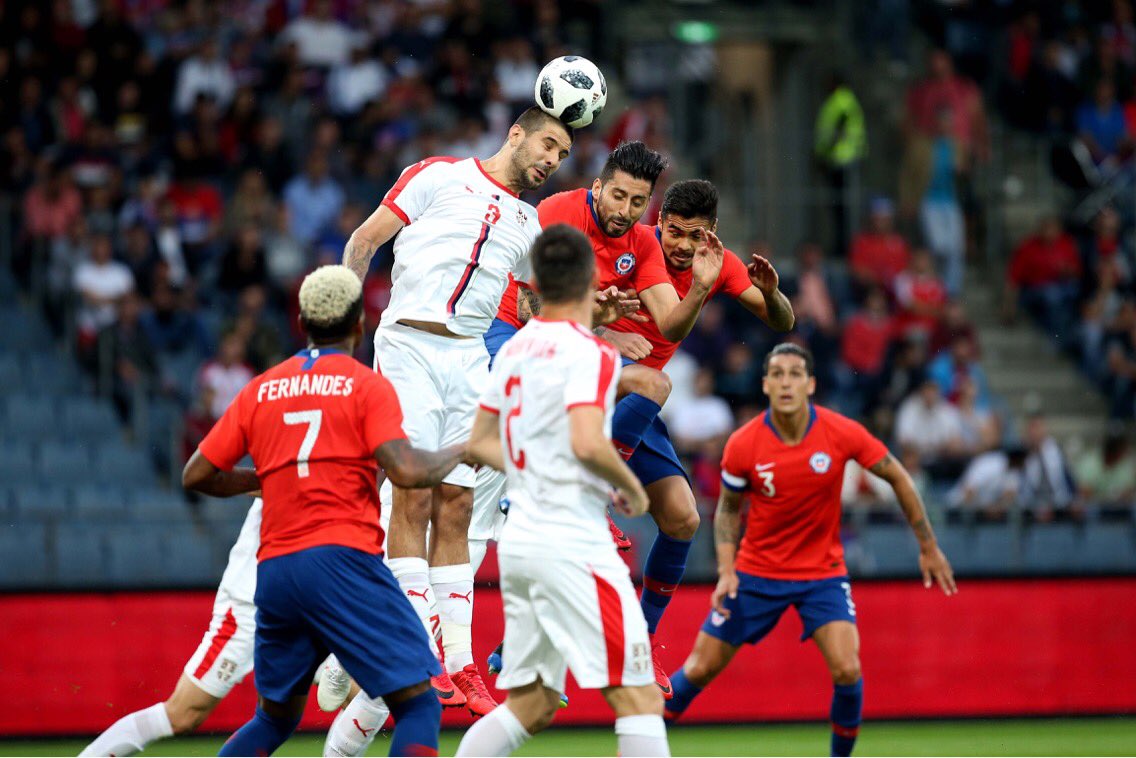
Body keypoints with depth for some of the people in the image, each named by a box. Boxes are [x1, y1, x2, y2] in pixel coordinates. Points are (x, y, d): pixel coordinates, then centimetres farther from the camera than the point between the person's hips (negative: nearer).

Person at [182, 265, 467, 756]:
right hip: (342, 560, -6)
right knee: (419, 703, -3)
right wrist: (457, 452, 6)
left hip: (274, 568, 6)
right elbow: (406, 471, -12)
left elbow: (196, 475, 14)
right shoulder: (367, 386, 0)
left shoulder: (259, 391, 14)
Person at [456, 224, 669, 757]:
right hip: (572, 545, -8)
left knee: (530, 705, 13)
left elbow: (480, 444, 19)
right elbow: (588, 443, -23)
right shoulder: (590, 353, -11)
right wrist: (630, 488, -6)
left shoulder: (514, 349, 12)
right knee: (638, 698, -8)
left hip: (519, 540, 8)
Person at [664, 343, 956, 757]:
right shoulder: (743, 445, -14)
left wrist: (928, 547, 2)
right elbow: (728, 508, 3)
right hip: (757, 572, 0)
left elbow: (897, 477, -1)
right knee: (701, 669, 2)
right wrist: (727, 571, -10)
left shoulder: (842, 434, -16)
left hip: (823, 572, 0)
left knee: (847, 669, -19)